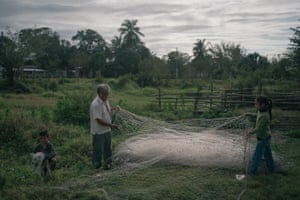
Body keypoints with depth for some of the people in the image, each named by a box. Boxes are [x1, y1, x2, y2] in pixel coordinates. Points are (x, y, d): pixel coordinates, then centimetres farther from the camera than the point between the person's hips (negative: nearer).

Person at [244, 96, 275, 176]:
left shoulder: (264, 116, -32)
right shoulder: (261, 111, -6)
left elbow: (258, 128, -24)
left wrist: (250, 132, -9)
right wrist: (250, 114, 12)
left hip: (262, 139, -9)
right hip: (267, 137, 9)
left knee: (256, 157, 4)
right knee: (268, 154, 24)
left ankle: (252, 172, 17)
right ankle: (271, 169, 41)